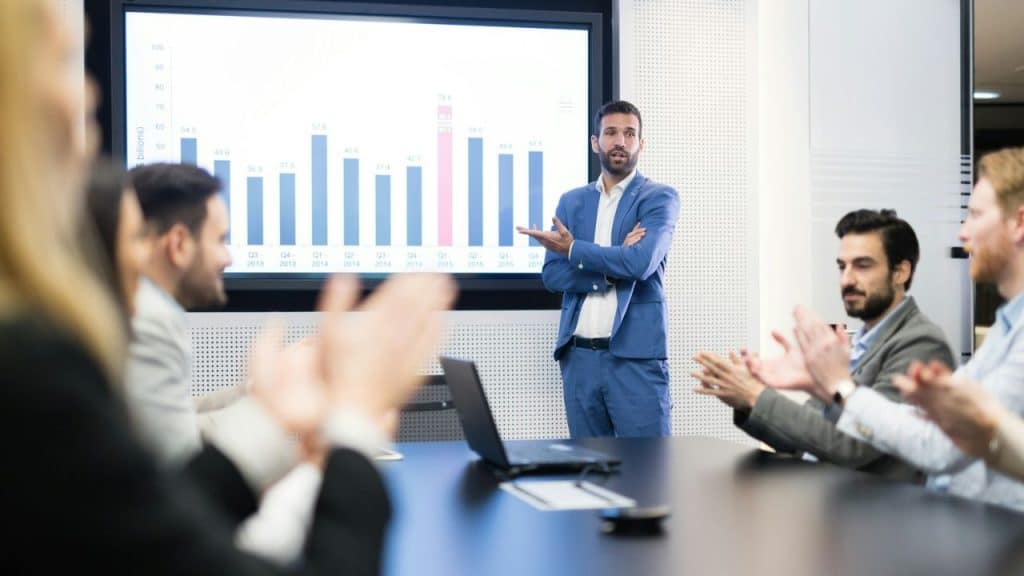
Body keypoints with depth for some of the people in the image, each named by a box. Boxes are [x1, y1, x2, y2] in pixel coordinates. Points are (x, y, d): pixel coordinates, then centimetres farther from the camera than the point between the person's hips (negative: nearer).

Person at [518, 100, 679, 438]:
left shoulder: (659, 197, 2)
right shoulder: (571, 202, 14)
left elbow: (640, 262, -15)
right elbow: (551, 275, 3)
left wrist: (573, 248, -5)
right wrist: (612, 269, -10)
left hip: (635, 355, -4)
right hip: (579, 356, 4)